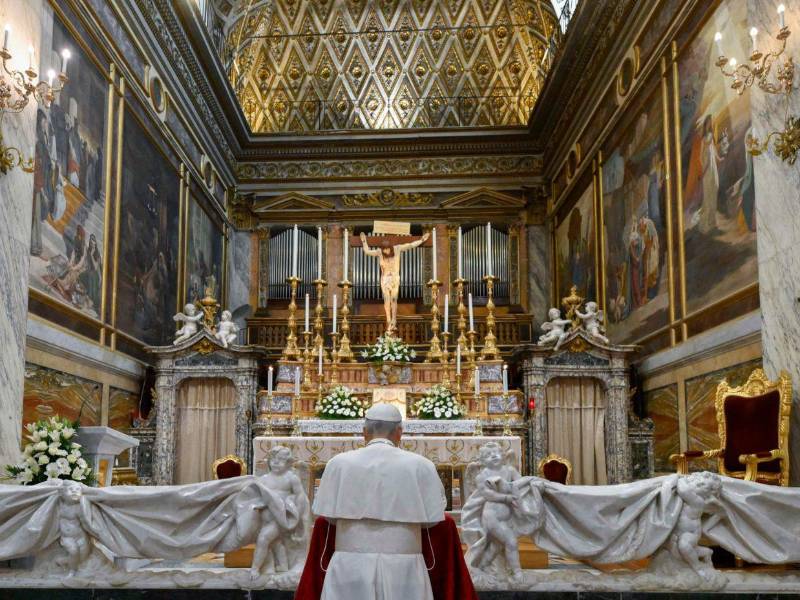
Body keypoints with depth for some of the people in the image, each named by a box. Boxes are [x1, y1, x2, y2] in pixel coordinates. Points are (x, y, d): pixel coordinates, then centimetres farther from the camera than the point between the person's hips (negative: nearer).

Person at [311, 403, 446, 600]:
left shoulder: (339, 463, 0)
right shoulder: (421, 466, -2)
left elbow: (329, 515, 4)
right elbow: (432, 518, 1)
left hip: (350, 569, 1)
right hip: (403, 570, 0)